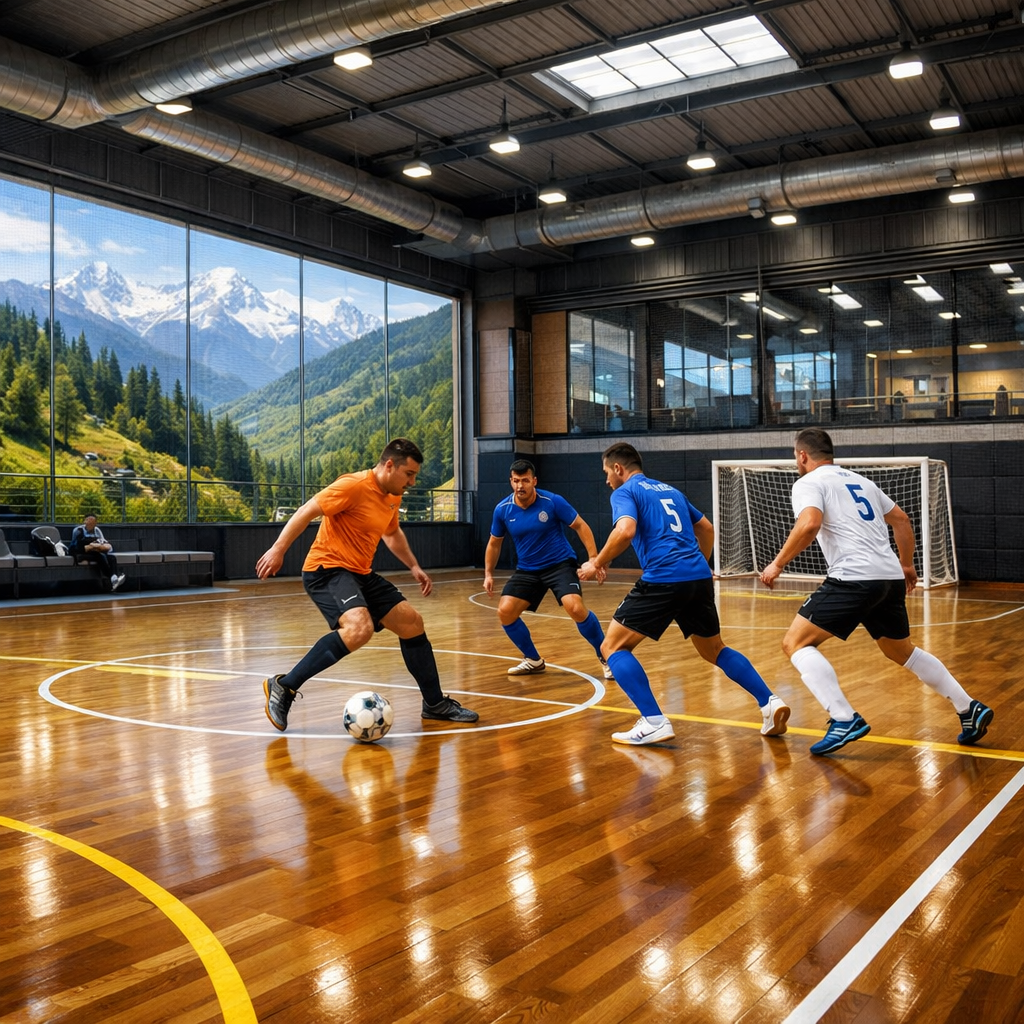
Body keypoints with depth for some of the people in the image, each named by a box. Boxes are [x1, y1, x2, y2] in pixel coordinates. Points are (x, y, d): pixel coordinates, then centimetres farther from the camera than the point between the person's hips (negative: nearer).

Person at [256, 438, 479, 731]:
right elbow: (307, 511, -17)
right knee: (360, 628, -33)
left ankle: (435, 703, 23)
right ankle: (283, 687, -21)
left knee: (412, 623, 9)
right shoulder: (354, 486, -17)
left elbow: (392, 533, 30)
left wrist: (414, 567, 24)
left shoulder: (393, 497, 10)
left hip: (361, 573, 9)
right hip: (327, 568, -9)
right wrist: (278, 549, -20)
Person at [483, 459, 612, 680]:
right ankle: (533, 661, 13)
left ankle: (606, 657, -3)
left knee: (575, 608, -26)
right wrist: (488, 574, 5)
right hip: (527, 570, 4)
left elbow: (581, 526, -9)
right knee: (505, 612, -9)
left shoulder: (553, 501, -18)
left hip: (560, 564, -4)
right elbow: (494, 543, 10)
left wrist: (594, 558, -18)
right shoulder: (502, 510, -7)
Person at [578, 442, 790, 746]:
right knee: (715, 650, 26)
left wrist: (598, 563, -4)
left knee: (613, 646, 4)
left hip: (662, 580, -7)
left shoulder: (624, 491, 4)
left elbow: (626, 530, -16)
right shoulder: (670, 490, 26)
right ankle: (770, 702, 12)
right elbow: (706, 529, 33)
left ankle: (654, 722, -8)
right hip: (700, 578, 7)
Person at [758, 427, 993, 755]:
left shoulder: (808, 482, 1)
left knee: (795, 643, -2)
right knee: (902, 651, 28)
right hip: (891, 579, 8)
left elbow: (810, 524, -19)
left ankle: (845, 720, -15)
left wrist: (777, 563, -10)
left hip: (854, 578, -8)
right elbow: (901, 519, 29)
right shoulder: (858, 480, 24)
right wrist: (907, 565, 38)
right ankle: (971, 710, 28)